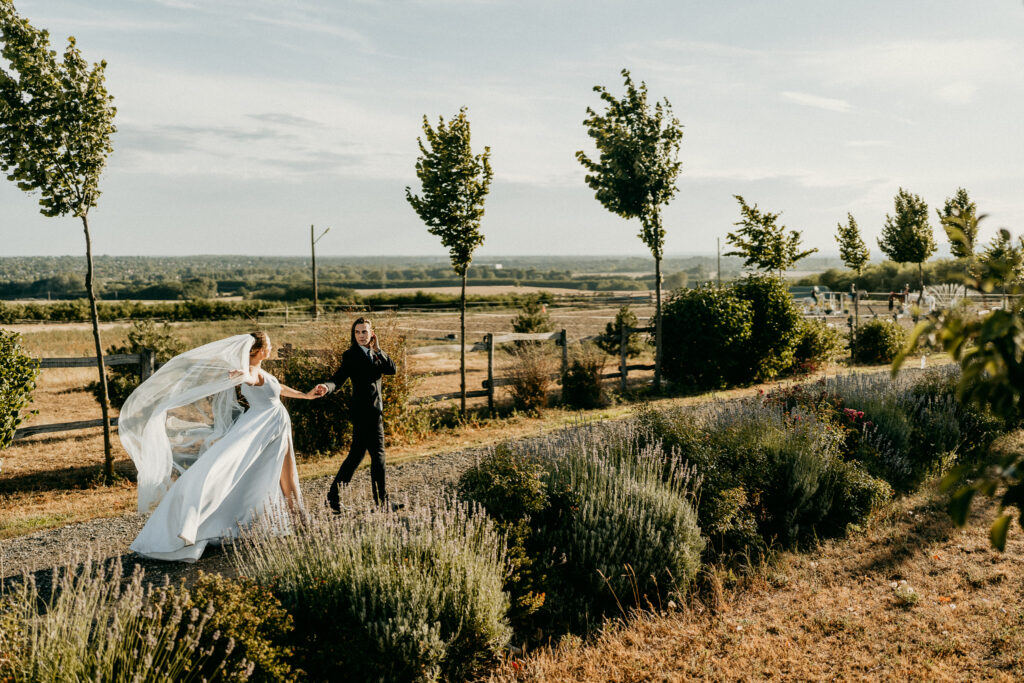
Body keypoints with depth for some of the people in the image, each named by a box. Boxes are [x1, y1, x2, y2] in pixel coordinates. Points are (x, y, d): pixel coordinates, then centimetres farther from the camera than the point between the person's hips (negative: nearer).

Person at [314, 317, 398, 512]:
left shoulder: (375, 353, 12)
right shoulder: (351, 355, -8)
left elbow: (392, 369, 0)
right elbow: (338, 378, -19)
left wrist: (377, 350, -6)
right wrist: (326, 387, -40)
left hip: (374, 409, 8)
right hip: (364, 409, -8)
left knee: (357, 453, 14)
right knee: (377, 454, -4)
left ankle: (334, 496, 21)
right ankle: (381, 501, 6)